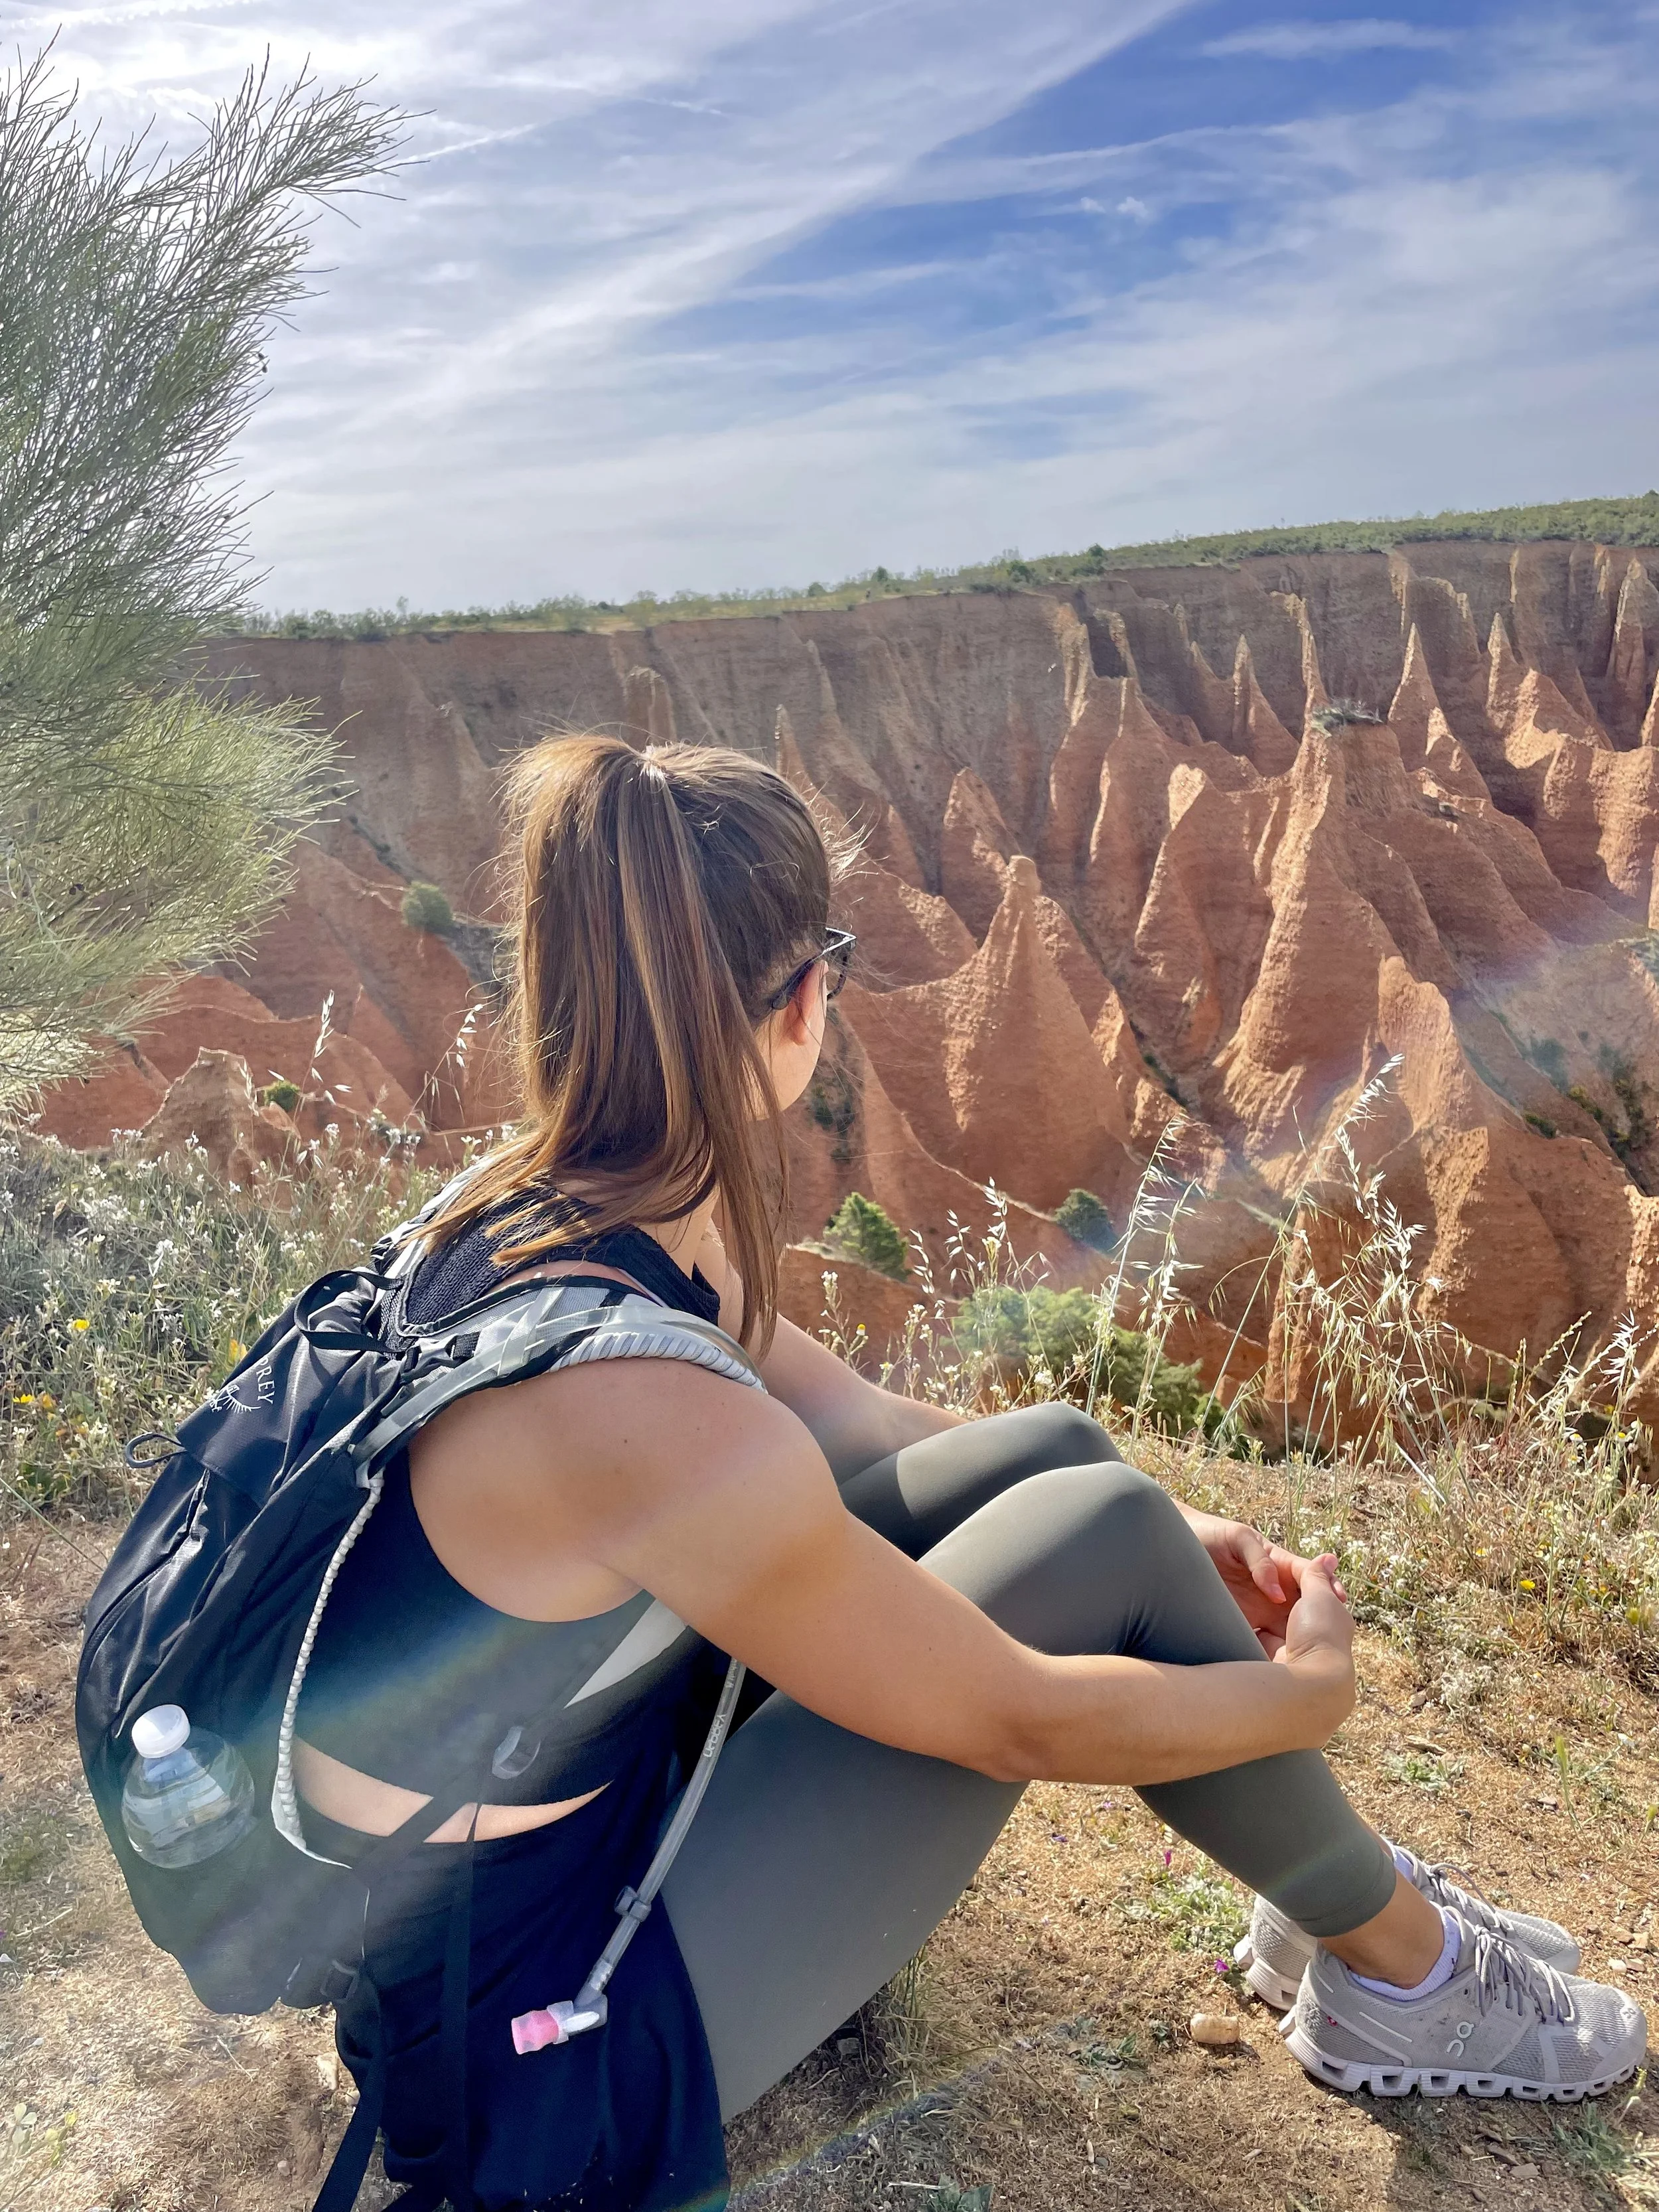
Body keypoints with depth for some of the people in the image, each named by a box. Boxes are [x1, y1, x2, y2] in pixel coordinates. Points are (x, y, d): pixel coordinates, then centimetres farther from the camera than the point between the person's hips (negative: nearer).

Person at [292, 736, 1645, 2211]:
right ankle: (1402, 1972, 12)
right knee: (1099, 1536, -14)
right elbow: (1028, 1721, -21)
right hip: (537, 2053, -7)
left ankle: (1330, 1892, 21)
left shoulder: (525, 1215, -8)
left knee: (1055, 1452, 2)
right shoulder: (654, 1420, -35)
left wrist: (1171, 1537, 6)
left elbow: (859, 1419, 5)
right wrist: (1313, 1687, -2)